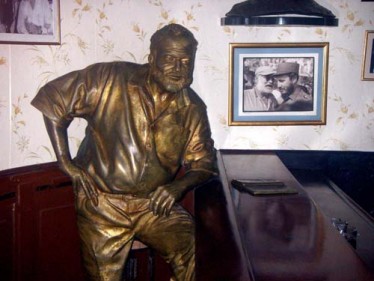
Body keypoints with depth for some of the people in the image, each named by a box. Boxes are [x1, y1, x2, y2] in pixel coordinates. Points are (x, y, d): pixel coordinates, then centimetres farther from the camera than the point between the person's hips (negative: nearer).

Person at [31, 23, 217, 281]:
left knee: (195, 251, -20)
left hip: (154, 205, 2)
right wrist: (66, 162, -7)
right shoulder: (111, 79, -11)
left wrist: (178, 187, -16)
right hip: (102, 204, -2)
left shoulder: (193, 109, -1)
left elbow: (204, 163, 6)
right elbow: (52, 98, -6)